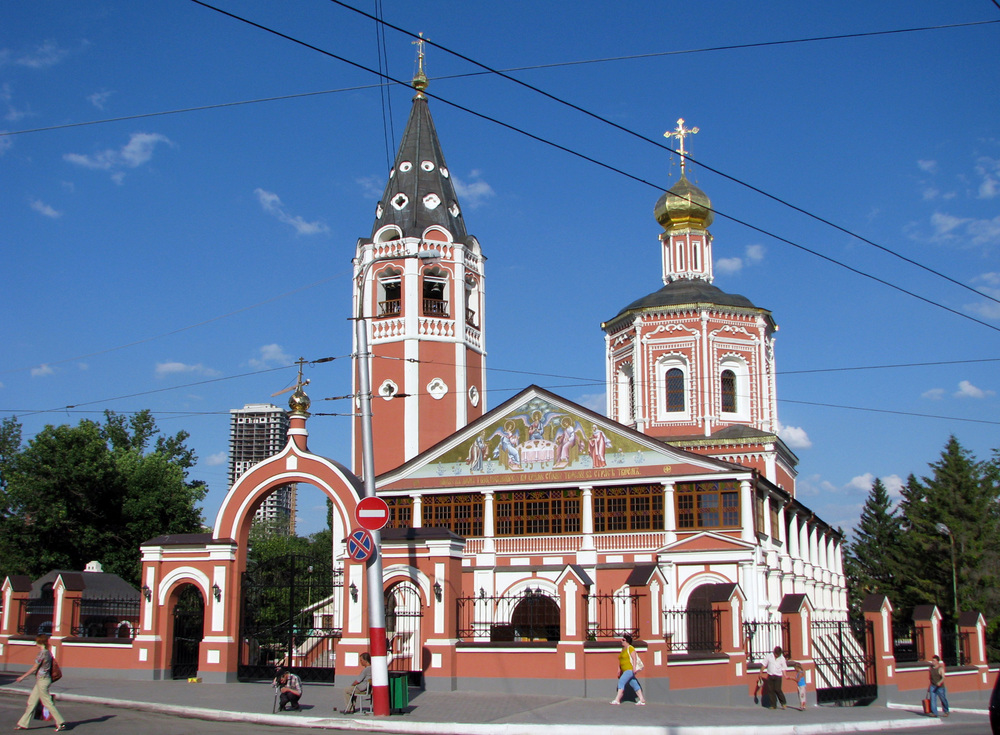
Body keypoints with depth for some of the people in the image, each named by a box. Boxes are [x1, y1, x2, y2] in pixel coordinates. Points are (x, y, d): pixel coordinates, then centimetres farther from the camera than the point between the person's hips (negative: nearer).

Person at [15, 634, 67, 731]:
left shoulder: (43, 653, -17)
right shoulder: (48, 652, 10)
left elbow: (35, 668, -14)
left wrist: (23, 677, -5)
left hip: (42, 679, -10)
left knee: (48, 703, -4)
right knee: (31, 702, 13)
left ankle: (60, 723, -1)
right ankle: (23, 723, 18)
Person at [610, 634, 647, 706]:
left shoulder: (630, 648, -9)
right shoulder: (623, 649, 18)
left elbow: (634, 658, -18)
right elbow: (620, 660, 22)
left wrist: (634, 668, -27)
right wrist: (619, 670, 19)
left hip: (630, 669, -9)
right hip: (625, 670, 9)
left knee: (621, 682, -17)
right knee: (634, 684, 7)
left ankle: (617, 700, -20)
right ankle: (642, 700, 8)